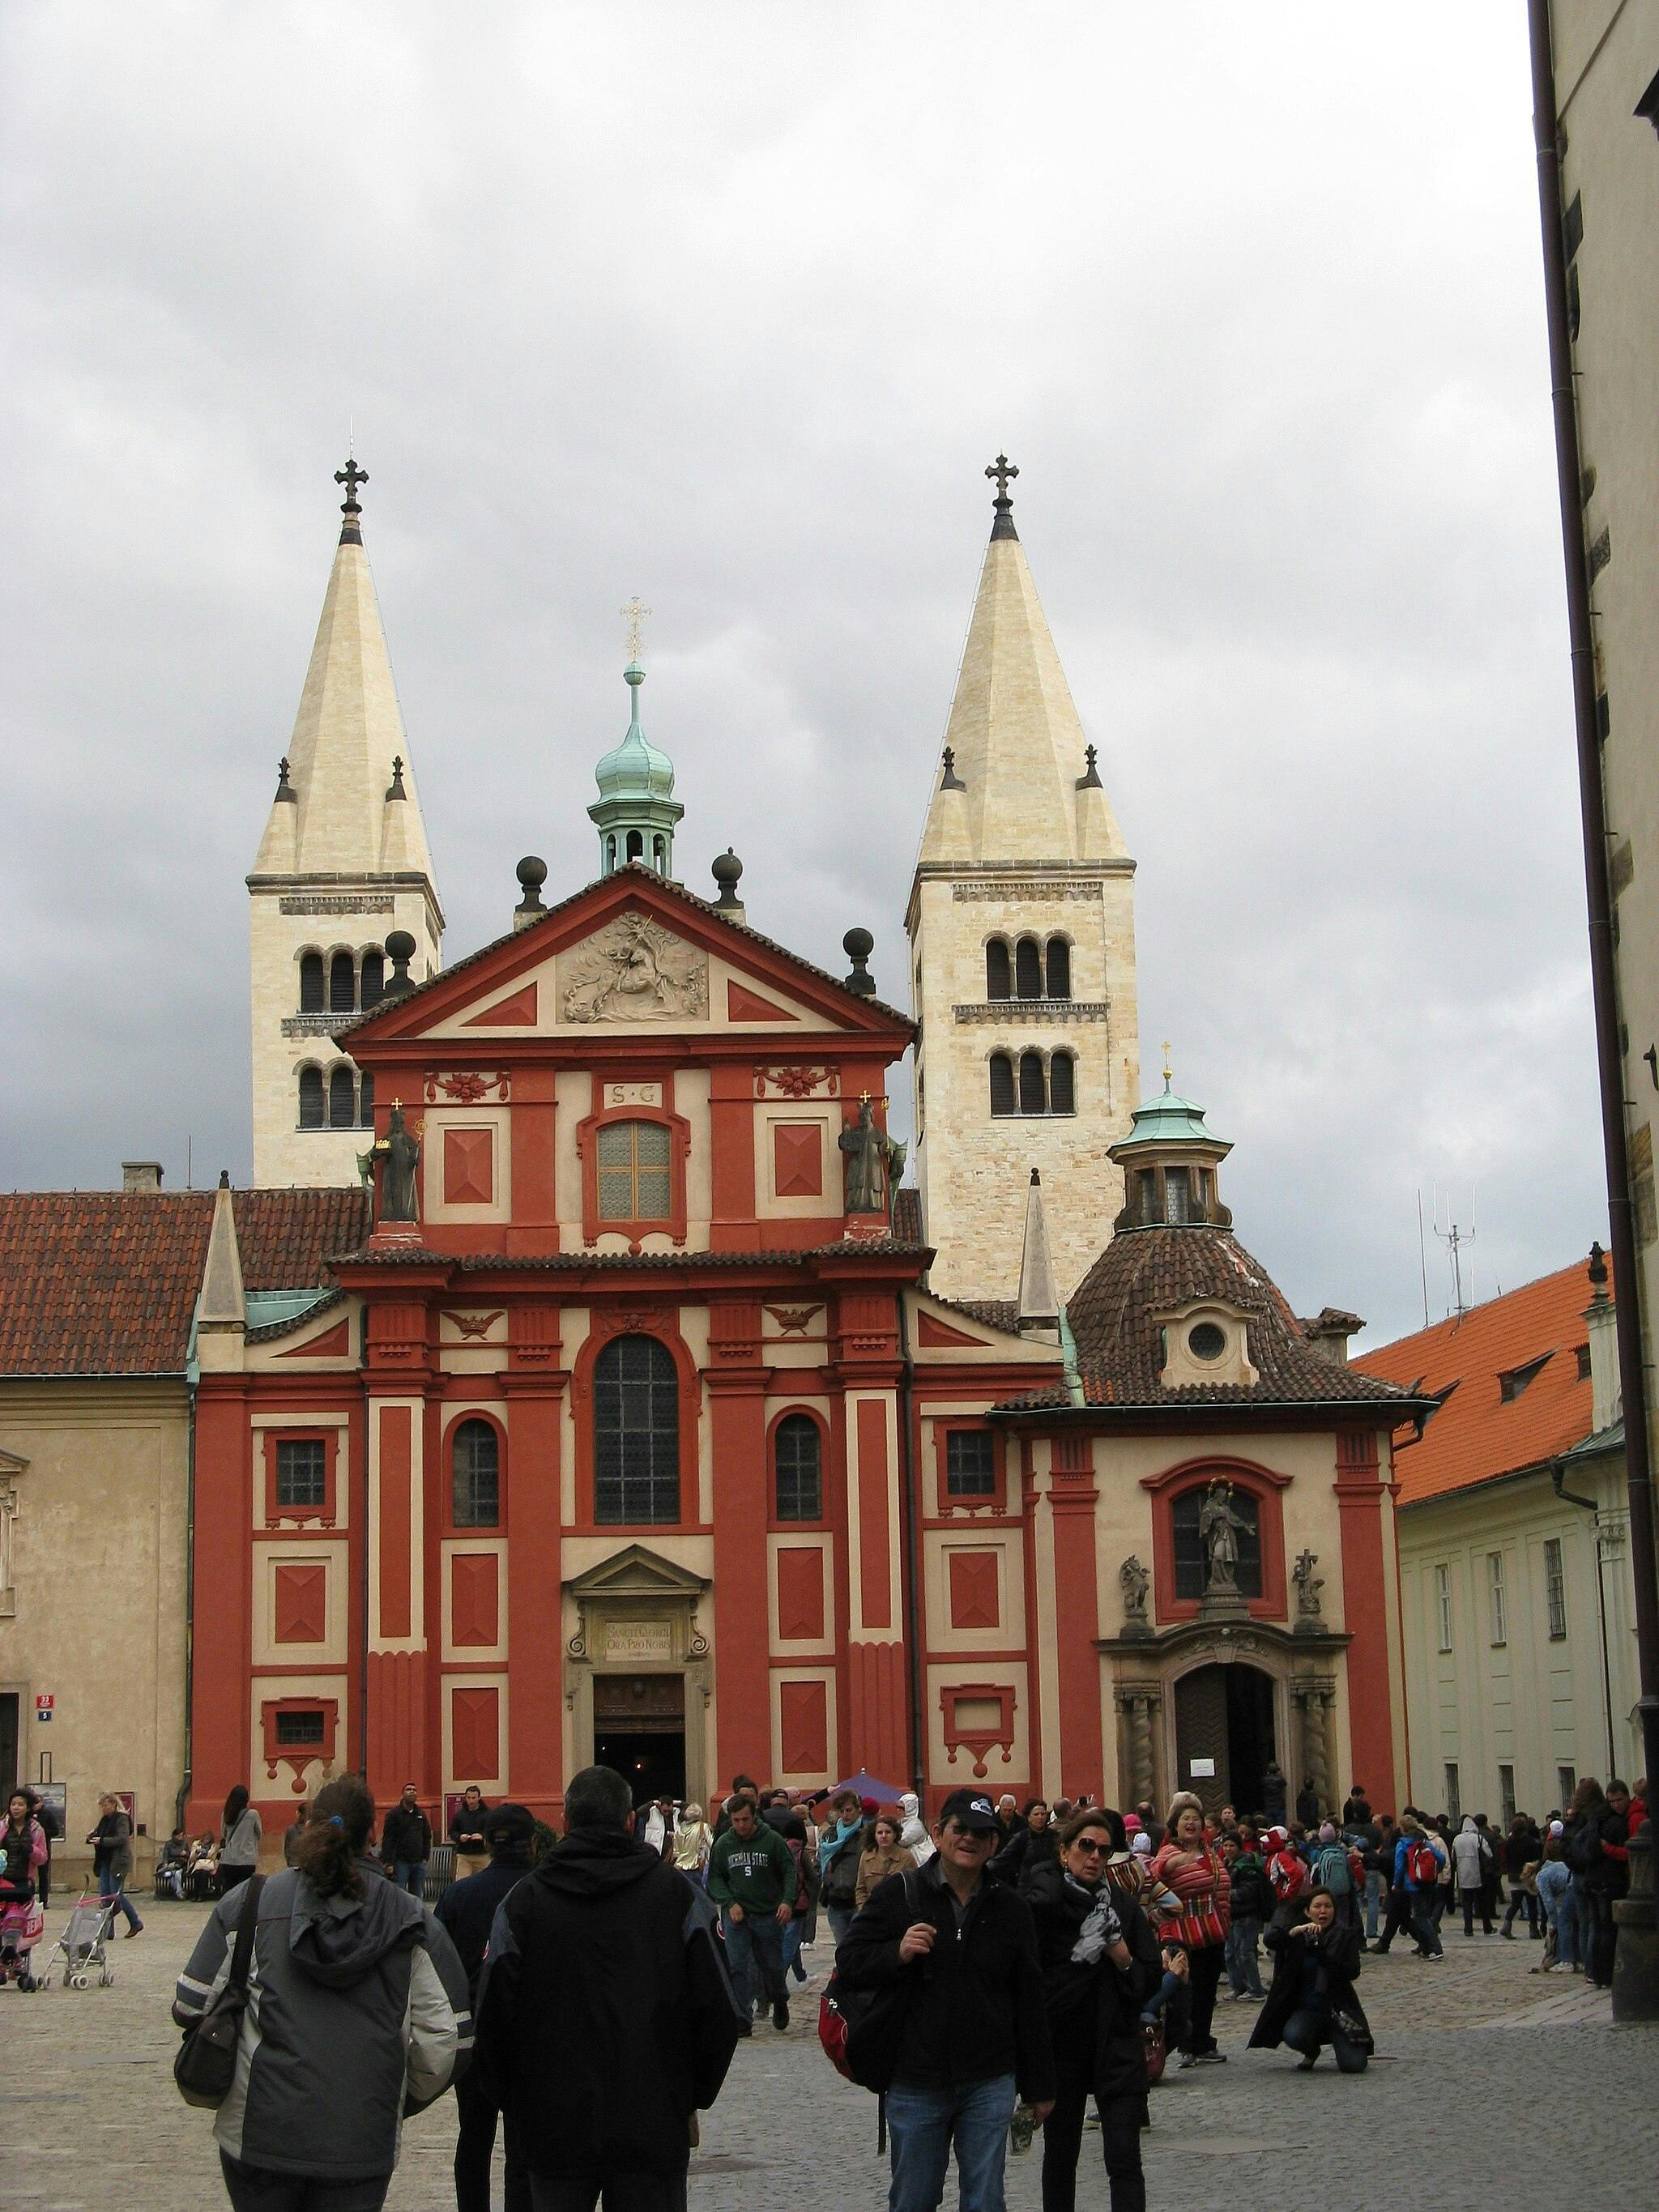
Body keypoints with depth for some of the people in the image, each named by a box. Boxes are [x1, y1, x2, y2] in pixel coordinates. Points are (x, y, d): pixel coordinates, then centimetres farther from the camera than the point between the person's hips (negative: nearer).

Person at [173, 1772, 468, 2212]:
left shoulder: (248, 1905, -2)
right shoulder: (413, 1924, -1)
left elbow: (191, 2008, 0)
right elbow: (445, 2040, -2)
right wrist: (400, 2101, 17)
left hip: (260, 2138, 0)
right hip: (362, 2145, 0)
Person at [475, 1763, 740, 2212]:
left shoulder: (523, 1901, -3)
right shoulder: (678, 1894, -2)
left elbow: (494, 2019, -3)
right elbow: (717, 2013, -2)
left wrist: (518, 2106, 10)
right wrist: (691, 2099, 11)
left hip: (555, 2130, 0)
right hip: (654, 2129, 0)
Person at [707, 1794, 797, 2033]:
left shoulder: (772, 1840, -5)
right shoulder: (723, 1844, 1)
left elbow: (790, 1872, -2)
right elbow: (714, 1878, 7)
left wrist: (787, 1901, -16)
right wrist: (730, 1903, -8)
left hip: (769, 1915, -1)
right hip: (735, 1915, 1)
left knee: (772, 1966, 10)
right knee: (736, 1967, -8)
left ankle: (780, 2002, 38)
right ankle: (742, 2019, -3)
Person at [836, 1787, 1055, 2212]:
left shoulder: (1010, 1908, 7)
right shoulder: (900, 1895, 0)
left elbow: (1030, 2002, 10)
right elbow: (848, 1965, -1)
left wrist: (1039, 2087, 11)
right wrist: (898, 1953, -20)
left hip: (989, 2085, 1)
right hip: (915, 2084, -1)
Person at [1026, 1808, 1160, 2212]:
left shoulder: (1124, 1908, 7)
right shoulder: (1042, 1903, -5)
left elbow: (1151, 1981, 8)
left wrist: (1125, 1961, -8)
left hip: (1117, 2046, 2)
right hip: (1060, 2042, -2)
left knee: (1125, 2161, -7)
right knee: (1060, 2155, 12)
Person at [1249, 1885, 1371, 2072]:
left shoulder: (1346, 1936, 2)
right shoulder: (1299, 1937, 5)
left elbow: (1352, 1971, -12)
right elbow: (1271, 1940, -14)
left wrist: (1320, 1954, -25)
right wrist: (1297, 1930, -29)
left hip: (1338, 2007, -1)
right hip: (1306, 2008, 1)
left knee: (1354, 2064, -19)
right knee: (1294, 2036, -31)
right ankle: (1311, 2053, 6)